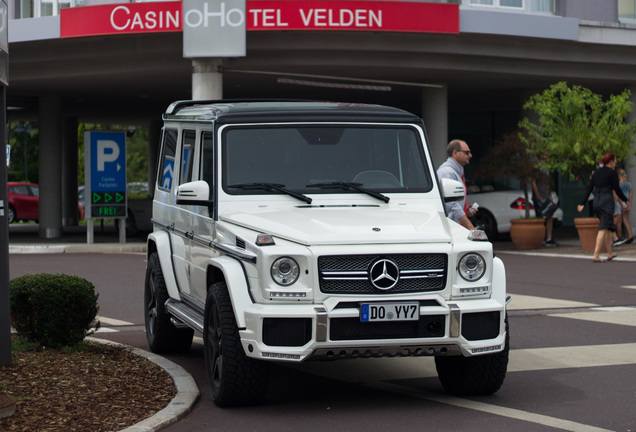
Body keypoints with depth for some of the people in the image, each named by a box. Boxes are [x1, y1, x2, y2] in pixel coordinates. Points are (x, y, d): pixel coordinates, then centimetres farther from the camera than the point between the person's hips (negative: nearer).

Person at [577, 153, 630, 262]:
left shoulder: (596, 173, 14)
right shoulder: (612, 173, -5)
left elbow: (589, 189, 11)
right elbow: (617, 189, -7)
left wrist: (583, 203, 10)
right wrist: (626, 200, 7)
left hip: (597, 201, 7)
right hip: (607, 201, -7)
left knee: (609, 228, 18)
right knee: (604, 229, -10)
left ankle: (610, 254, 21)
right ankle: (596, 256, -18)